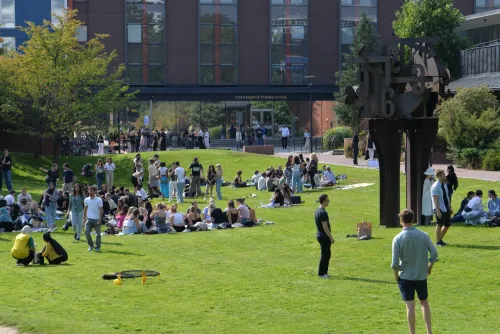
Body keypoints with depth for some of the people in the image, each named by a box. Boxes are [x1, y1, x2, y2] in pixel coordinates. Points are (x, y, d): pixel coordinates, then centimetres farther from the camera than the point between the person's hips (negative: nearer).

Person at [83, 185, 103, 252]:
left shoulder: (99, 200, -5)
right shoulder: (86, 200, 7)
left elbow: (101, 210, -5)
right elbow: (85, 209, 14)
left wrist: (99, 219, -13)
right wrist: (84, 218, 7)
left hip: (96, 219, -3)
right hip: (89, 219, 3)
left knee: (98, 233, 0)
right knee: (87, 232, -8)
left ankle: (98, 247, 11)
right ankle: (91, 245, 8)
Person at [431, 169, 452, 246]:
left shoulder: (444, 185, 10)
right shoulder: (435, 187, -15)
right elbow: (435, 200, -18)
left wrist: (450, 207, 13)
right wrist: (438, 211, -22)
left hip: (446, 209, 8)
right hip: (440, 209, -8)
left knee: (447, 225, 12)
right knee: (440, 225, -1)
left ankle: (440, 239, 26)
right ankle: (438, 242, 11)